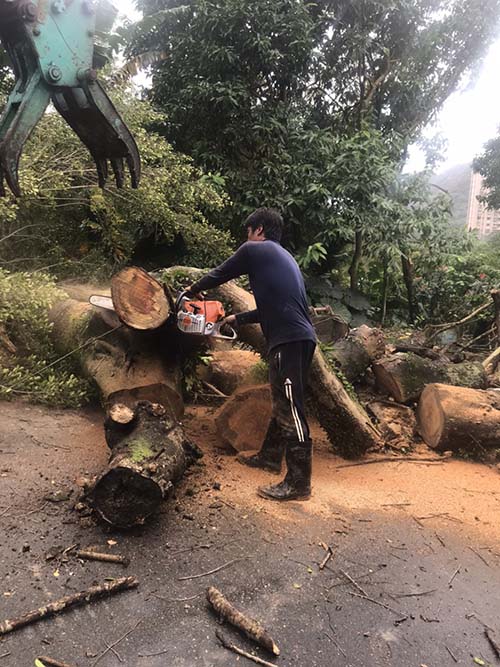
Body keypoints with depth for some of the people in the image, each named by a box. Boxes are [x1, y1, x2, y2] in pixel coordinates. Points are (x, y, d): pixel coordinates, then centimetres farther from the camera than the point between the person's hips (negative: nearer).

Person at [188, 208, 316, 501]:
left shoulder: (254, 250, 1)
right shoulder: (284, 257, 25)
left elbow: (220, 274, 14)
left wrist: (193, 289, 32)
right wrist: (238, 318, 35)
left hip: (290, 340, -10)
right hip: (297, 338, 10)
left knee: (291, 410, -7)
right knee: (282, 402, 20)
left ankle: (298, 483, -1)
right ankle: (270, 456, 35)